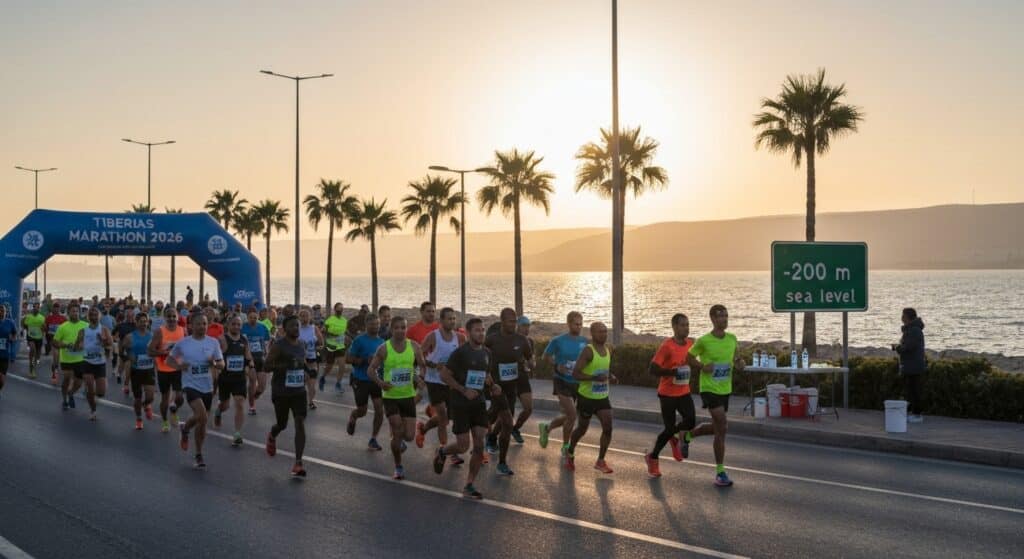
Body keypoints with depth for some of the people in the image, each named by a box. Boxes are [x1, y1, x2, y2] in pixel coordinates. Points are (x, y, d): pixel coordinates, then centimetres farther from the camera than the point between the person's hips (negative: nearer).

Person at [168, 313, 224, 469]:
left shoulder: (213, 342, 0)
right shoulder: (183, 343, -5)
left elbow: (222, 364, 4)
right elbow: (169, 359, 7)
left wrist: (214, 363, -19)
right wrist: (178, 366, -14)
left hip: (207, 387, 3)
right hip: (191, 385, -3)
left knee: (202, 422, 12)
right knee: (202, 416, -23)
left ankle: (199, 455, 29)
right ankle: (185, 429, 10)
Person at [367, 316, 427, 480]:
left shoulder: (414, 347, -2)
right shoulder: (384, 348, -8)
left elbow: (423, 366, 8)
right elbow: (371, 369, -2)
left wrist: (420, 379, -13)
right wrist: (380, 382, -21)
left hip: (409, 395, 2)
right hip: (390, 396, -2)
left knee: (409, 435, -1)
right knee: (397, 433, -8)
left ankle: (399, 439, 38)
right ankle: (398, 467, 13)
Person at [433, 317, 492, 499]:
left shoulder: (486, 353, 9)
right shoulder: (461, 352, -12)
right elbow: (444, 374, -11)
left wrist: (492, 385, 3)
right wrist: (464, 390, -19)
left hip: (479, 403, 6)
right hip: (460, 404, -5)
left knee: (479, 445, -4)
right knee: (463, 446, -3)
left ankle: (469, 485, 5)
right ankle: (442, 452, 31)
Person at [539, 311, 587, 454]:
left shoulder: (584, 341, 1)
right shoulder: (558, 341, -10)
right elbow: (546, 356, 2)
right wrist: (557, 365, -15)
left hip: (577, 383, 5)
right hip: (562, 382, -5)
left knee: (568, 416, 12)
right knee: (572, 415, -14)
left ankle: (546, 428, 41)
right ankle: (566, 447, 8)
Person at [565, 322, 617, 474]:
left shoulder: (608, 349, 4)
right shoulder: (588, 351, -18)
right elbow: (575, 373, -23)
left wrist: (611, 377, 1)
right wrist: (595, 377, -32)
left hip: (603, 397, 5)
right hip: (587, 397, -5)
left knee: (608, 427, -9)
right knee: (582, 429, 10)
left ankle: (600, 461, 5)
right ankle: (570, 453, 37)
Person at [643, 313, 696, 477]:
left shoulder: (691, 343, 2)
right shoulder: (667, 346, -18)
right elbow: (652, 369, -20)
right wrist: (673, 372, -27)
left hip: (684, 392, 5)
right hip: (668, 394, -5)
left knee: (691, 421, -14)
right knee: (670, 428, -1)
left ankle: (672, 438, 20)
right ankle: (652, 457, 23)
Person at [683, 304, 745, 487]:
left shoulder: (732, 339, 4)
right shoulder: (704, 341, -12)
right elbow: (689, 358, -1)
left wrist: (738, 365, -5)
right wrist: (703, 367, -17)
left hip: (725, 389, 7)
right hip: (709, 388, -7)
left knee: (717, 427, 14)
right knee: (722, 426, -13)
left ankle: (687, 434, 41)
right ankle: (720, 472, -4)